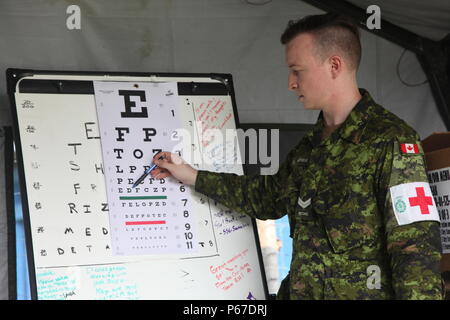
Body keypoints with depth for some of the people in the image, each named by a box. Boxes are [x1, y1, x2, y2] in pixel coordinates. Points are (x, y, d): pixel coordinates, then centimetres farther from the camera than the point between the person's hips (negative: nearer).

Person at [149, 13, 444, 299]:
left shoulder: (391, 142, -14)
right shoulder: (311, 146, 13)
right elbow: (269, 196, 26)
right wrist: (192, 177, 23)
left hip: (363, 292, -8)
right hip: (301, 291, 8)